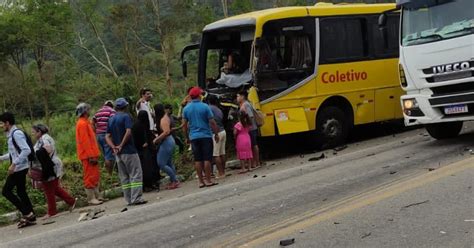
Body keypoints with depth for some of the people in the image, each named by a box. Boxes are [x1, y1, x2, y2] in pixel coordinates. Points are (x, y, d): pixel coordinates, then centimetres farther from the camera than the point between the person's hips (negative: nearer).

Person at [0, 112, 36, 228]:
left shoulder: (16, 133, -16)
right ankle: (30, 217, 17)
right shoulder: (11, 134, 14)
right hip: (18, 168, 9)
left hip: (19, 168, -9)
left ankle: (27, 213, -3)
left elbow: (26, 150, -25)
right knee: (21, 192, 12)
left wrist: (14, 164, -26)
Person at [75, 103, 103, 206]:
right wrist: (91, 156, -22)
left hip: (91, 154, 10)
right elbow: (85, 141, -20)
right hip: (88, 155, -10)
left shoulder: (86, 123, 17)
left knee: (96, 175, 15)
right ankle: (91, 198, -2)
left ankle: (97, 196, 22)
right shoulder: (82, 124, -14)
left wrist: (95, 154, 18)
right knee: (90, 177, -6)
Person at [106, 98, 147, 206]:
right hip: (129, 150, -7)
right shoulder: (126, 116, -7)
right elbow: (128, 132, -20)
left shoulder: (111, 120, 13)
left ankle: (129, 200, 12)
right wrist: (121, 145, -13)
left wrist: (114, 147, -2)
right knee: (136, 174, -2)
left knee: (124, 176, 11)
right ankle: (136, 198, -8)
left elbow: (107, 137, 8)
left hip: (118, 153, 7)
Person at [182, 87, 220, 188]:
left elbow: (184, 125, 6)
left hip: (193, 137, 4)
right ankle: (208, 180, -1)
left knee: (198, 160, 6)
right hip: (206, 136, -4)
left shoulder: (186, 108, 4)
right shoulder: (205, 107, -7)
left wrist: (187, 137, 15)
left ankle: (201, 181, 8)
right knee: (207, 159, 0)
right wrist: (216, 134, 3)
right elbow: (212, 122, -8)